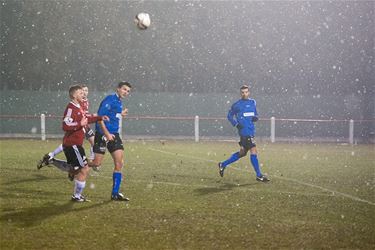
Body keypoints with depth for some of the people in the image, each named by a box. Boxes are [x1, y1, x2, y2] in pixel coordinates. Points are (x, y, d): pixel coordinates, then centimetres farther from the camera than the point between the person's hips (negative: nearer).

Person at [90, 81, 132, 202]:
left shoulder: (119, 102, 16)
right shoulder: (110, 99, -11)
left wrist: (120, 115, 17)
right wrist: (106, 134, -22)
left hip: (114, 135, 8)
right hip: (102, 134, -8)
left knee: (119, 163, 0)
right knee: (96, 164, -7)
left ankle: (115, 193, 5)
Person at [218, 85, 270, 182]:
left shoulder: (253, 102, 14)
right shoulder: (237, 105, -2)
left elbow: (255, 115, 23)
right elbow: (229, 115, 6)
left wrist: (255, 117, -1)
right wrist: (236, 124, -9)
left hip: (251, 131, 7)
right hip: (244, 131, -7)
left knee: (242, 153, 14)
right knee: (253, 151, -11)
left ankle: (223, 165, 28)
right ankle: (259, 175, -5)